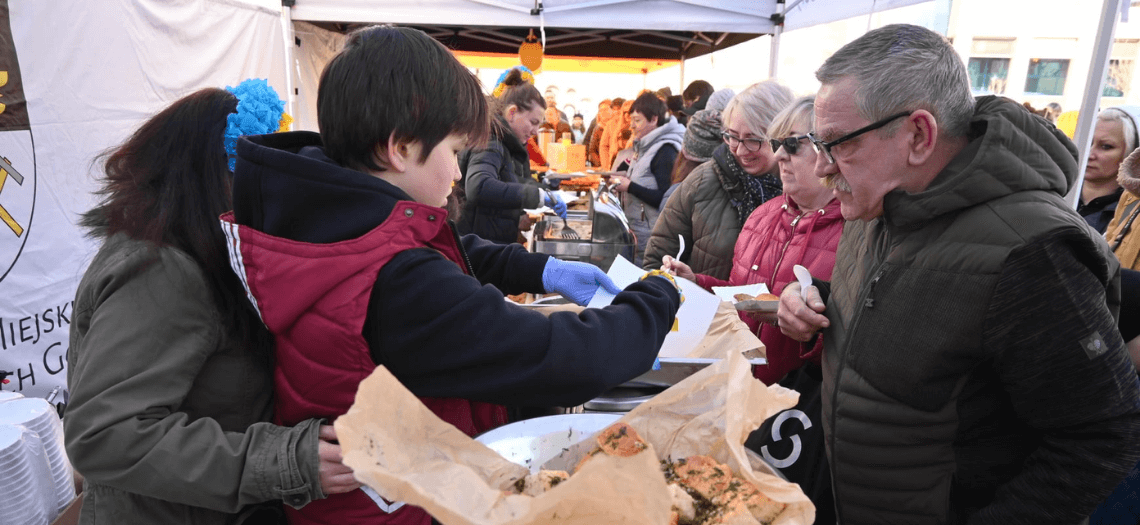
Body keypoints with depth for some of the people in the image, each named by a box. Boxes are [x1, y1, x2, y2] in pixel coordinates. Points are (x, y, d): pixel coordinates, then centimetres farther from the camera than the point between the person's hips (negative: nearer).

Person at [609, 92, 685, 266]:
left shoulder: (665, 151, -16)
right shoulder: (645, 146, 13)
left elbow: (665, 198, -22)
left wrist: (630, 187, -20)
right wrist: (624, 181, 7)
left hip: (650, 234, -9)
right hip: (635, 229, 9)